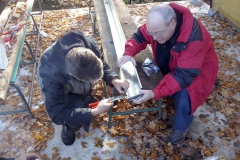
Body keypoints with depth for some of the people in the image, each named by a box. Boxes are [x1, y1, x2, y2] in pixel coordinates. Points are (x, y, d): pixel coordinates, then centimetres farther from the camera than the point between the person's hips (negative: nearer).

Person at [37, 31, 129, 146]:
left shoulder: (89, 43, -36)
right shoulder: (50, 76, -45)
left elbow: (103, 66, -15)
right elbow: (58, 115, -34)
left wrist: (114, 80, -33)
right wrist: (95, 112, -38)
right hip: (58, 89, -4)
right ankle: (68, 126, 11)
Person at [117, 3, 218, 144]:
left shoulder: (194, 39, -40)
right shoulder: (157, 24, -23)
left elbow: (183, 75, -40)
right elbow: (139, 37, -9)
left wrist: (155, 93, -49)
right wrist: (128, 53, -30)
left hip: (197, 70, -6)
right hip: (170, 64, 7)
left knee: (184, 97, -28)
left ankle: (181, 127, 4)